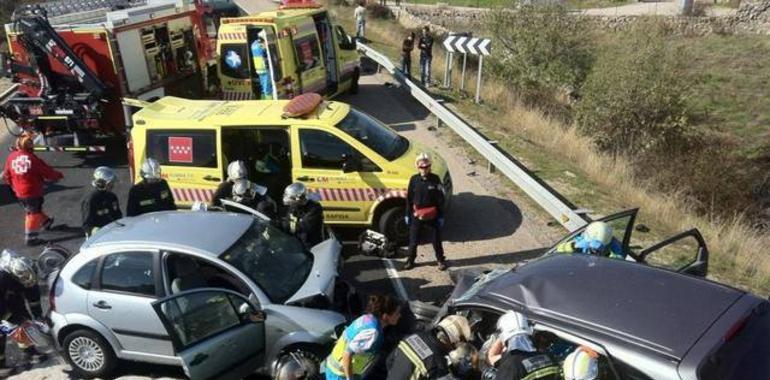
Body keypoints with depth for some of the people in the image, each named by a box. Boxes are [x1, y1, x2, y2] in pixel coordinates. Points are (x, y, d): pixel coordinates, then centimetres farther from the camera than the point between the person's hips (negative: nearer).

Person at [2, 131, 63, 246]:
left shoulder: (11, 157, -6)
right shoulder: (33, 159, -23)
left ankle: (45, 222, 48)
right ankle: (30, 237, 12)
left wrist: (14, 185, 22)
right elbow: (48, 172, -13)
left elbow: (6, 176, 5)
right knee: (33, 213, 7)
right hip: (33, 191, -6)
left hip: (19, 192, 6)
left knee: (33, 209, 26)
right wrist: (59, 175, 6)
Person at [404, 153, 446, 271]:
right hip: (417, 215, 1)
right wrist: (408, 215, 3)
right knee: (413, 240, 10)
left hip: (432, 215, -1)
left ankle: (440, 260, 29)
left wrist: (441, 216, -6)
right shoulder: (414, 180, -6)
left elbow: (440, 199, -5)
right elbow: (409, 198, 2)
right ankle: (410, 260, 28)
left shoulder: (435, 179, -10)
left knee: (436, 239, 12)